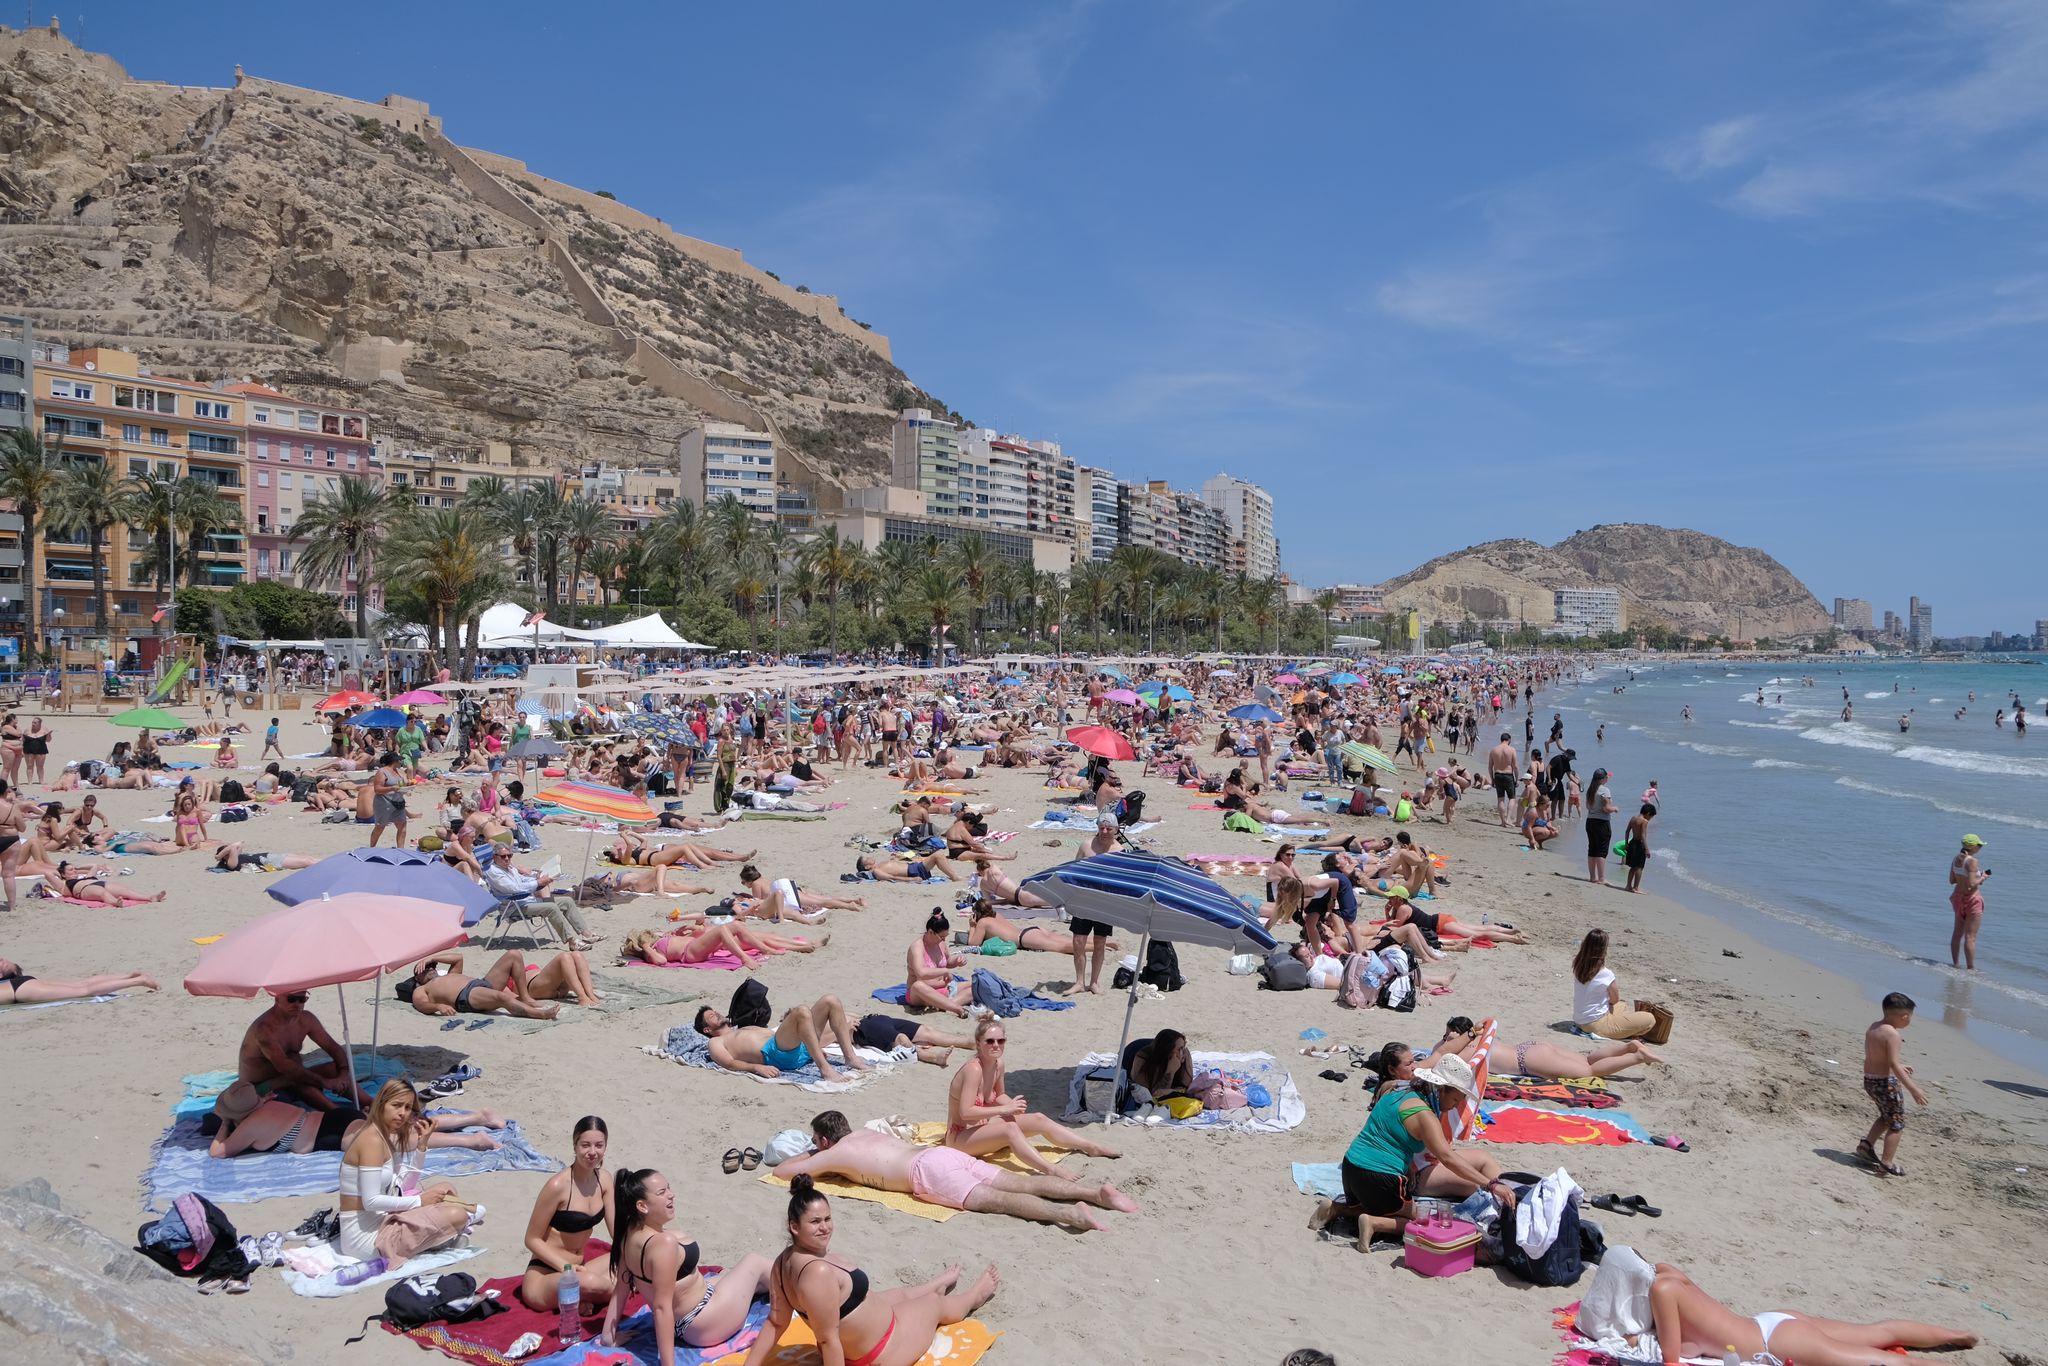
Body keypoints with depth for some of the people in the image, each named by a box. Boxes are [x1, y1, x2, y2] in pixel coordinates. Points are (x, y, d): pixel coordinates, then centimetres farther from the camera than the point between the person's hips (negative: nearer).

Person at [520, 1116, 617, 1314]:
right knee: (591, 1284, -37)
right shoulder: (558, 1185, -19)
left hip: (577, 1270, 7)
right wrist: (566, 1267, -24)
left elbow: (618, 1230, 4)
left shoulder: (603, 1179, 1)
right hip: (543, 1274, -7)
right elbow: (532, 1240, -13)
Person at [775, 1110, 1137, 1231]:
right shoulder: (862, 1133, 31)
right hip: (944, 1155, 8)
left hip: (929, 1172, -8)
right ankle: (1097, 1192, -18)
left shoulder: (833, 1155, 10)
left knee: (997, 1200, -23)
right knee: (1024, 1184, -5)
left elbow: (781, 1171, 14)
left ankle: (1070, 1214, -42)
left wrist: (806, 1158, 34)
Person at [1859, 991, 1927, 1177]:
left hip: (1869, 1080, 8)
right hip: (1886, 1081, -8)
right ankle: (1887, 1163, 9)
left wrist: (1899, 1066, 32)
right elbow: (1893, 1064, -26)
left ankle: (1866, 1145, 24)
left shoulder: (1872, 1028, 7)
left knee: (1886, 1117, 27)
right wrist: (1913, 1089, -25)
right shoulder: (1892, 1034, -20)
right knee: (1897, 1123, 7)